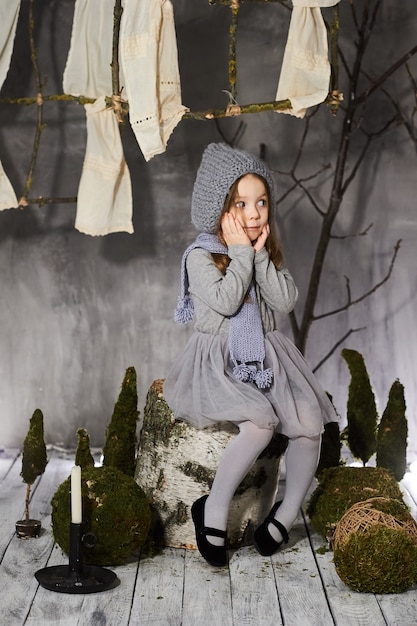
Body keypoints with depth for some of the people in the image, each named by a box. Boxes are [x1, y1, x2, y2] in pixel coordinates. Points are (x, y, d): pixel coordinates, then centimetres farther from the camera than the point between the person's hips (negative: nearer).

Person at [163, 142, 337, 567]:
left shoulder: (267, 253, 13)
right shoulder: (201, 256, -4)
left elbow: (285, 303, -1)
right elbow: (225, 301, -20)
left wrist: (261, 255, -7)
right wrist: (241, 252, -12)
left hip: (265, 356, 6)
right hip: (218, 362, -5)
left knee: (310, 423, -17)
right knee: (260, 422, -31)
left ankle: (286, 515, 0)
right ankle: (213, 512, -14)